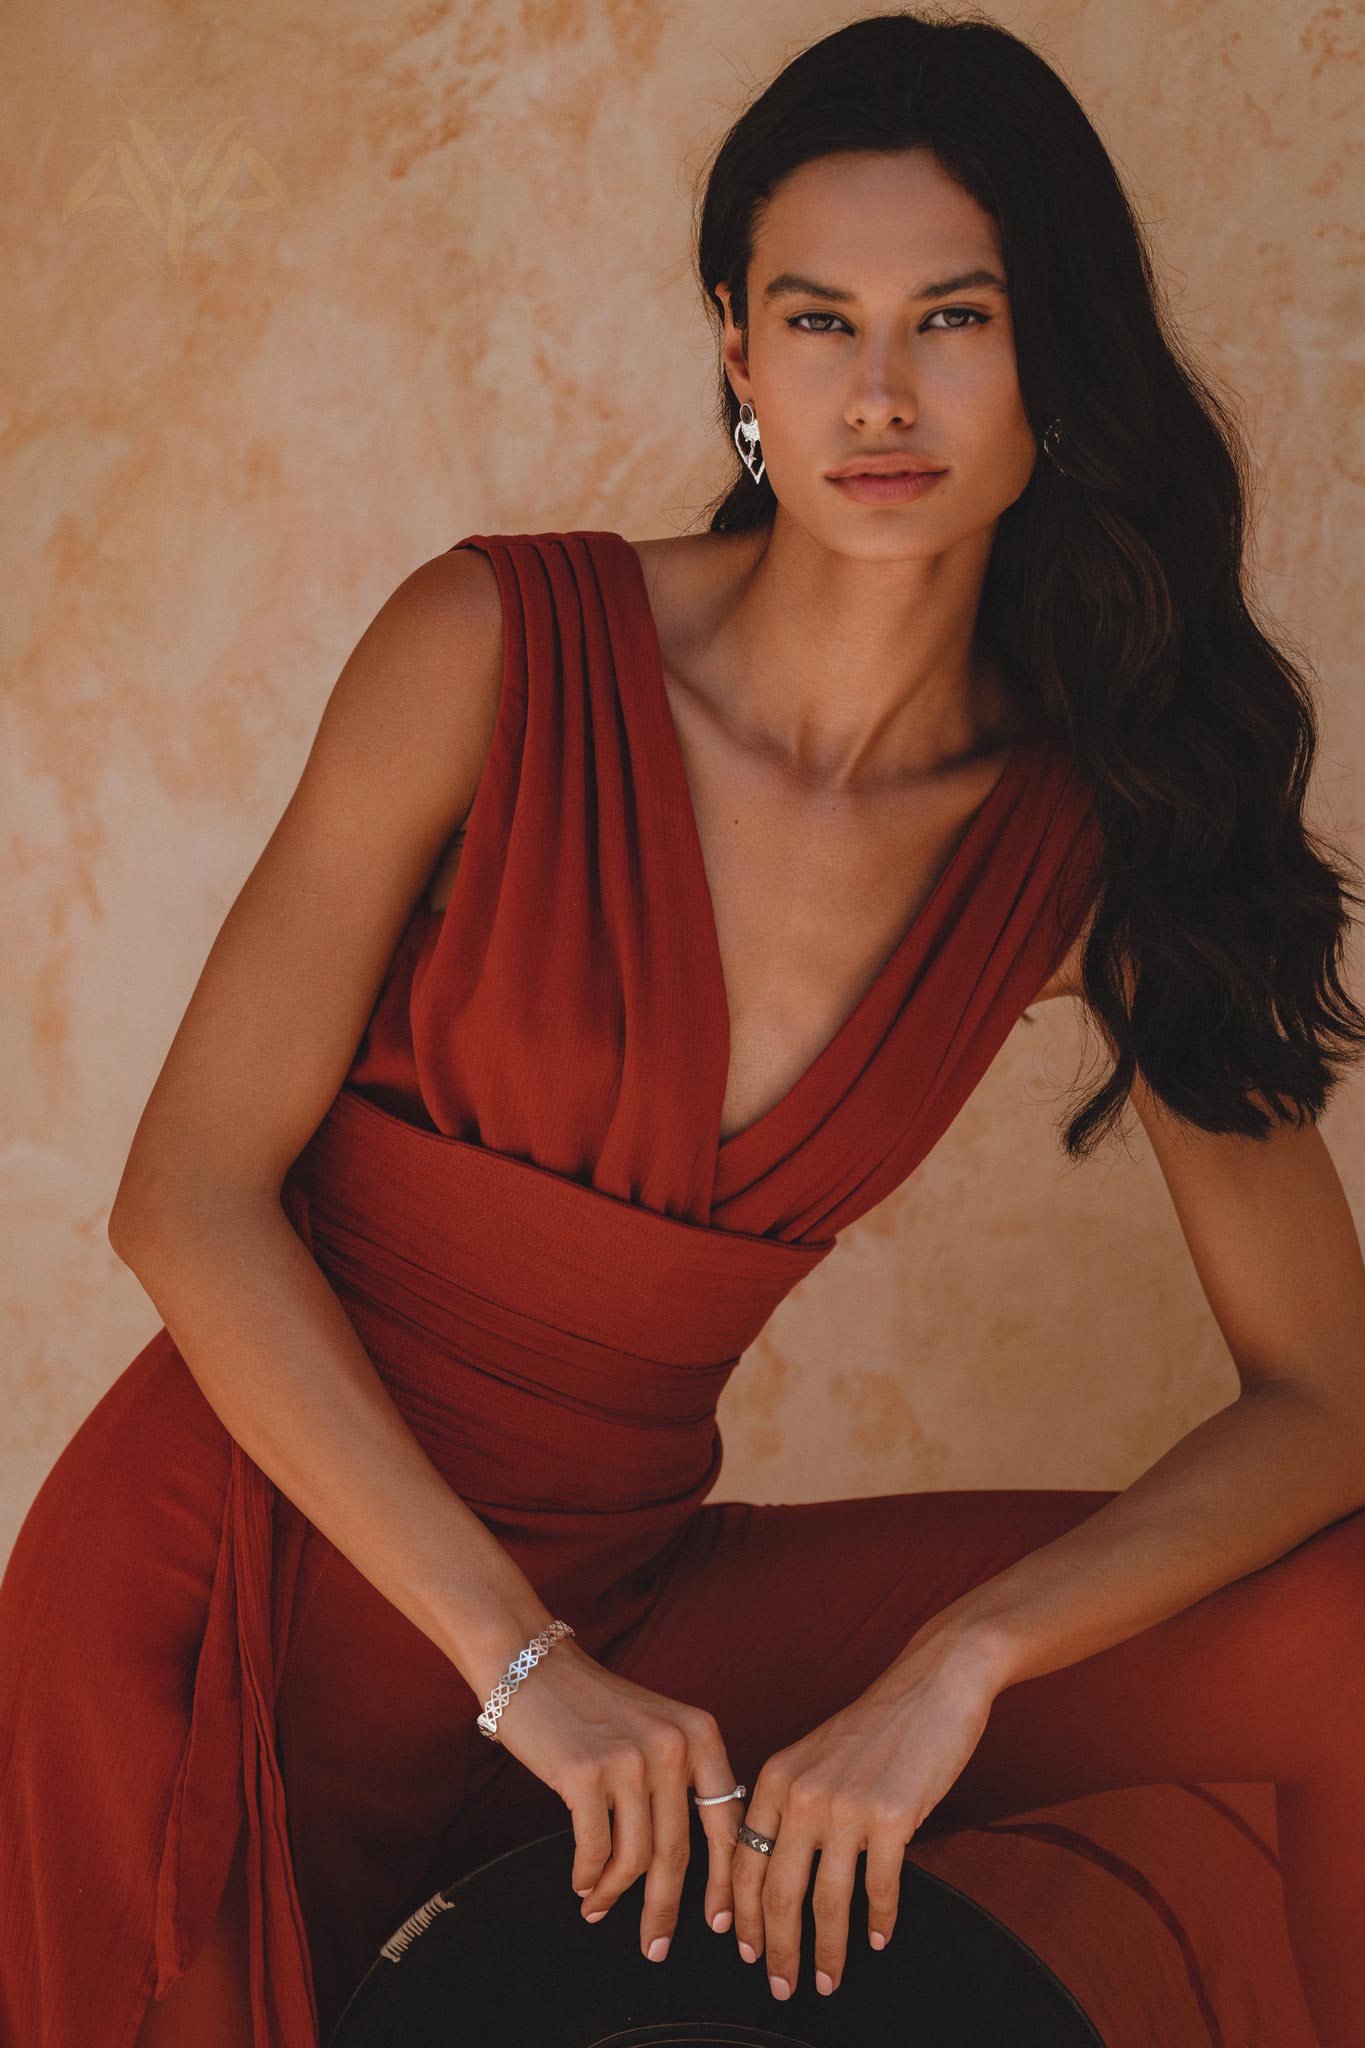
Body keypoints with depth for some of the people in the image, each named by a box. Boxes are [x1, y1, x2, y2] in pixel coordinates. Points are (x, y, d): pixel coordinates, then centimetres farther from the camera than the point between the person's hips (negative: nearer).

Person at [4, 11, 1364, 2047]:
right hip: (233, 1572, -2)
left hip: (624, 1596, 3)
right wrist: (521, 1659, -19)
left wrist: (954, 1667, -21)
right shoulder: (500, 651, -13)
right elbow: (191, 1198, -13)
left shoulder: (1098, 836, -5)